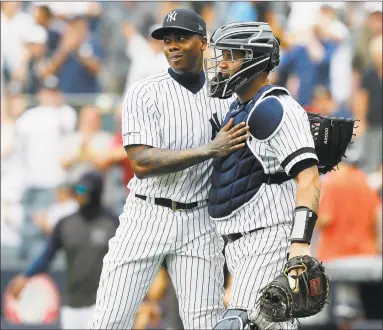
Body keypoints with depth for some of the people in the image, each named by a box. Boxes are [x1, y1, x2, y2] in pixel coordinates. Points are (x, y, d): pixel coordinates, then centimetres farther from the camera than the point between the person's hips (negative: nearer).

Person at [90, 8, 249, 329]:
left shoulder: (225, 98, 7)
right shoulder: (144, 93, -4)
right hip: (146, 217, -2)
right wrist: (210, 150, -23)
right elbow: (141, 163, -16)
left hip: (199, 223, 2)